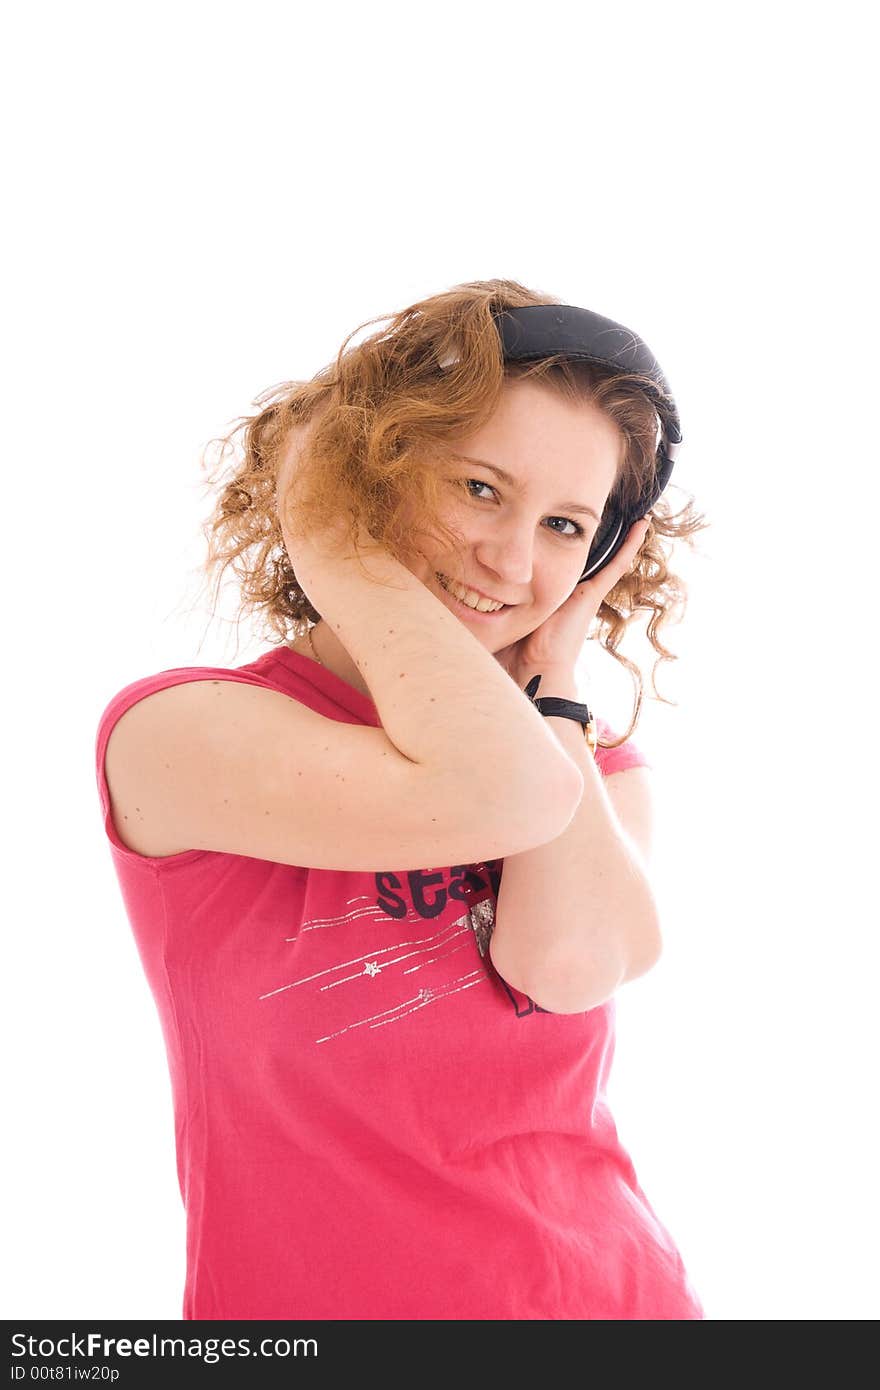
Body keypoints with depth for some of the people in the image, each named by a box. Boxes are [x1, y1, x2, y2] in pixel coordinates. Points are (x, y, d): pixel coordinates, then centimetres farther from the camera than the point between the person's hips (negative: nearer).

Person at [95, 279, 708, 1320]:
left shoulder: (597, 760, 3)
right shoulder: (180, 728, -13)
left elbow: (570, 962, -18)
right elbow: (494, 791, -28)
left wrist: (553, 674, -11)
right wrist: (337, 549, -18)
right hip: (310, 1294, -3)